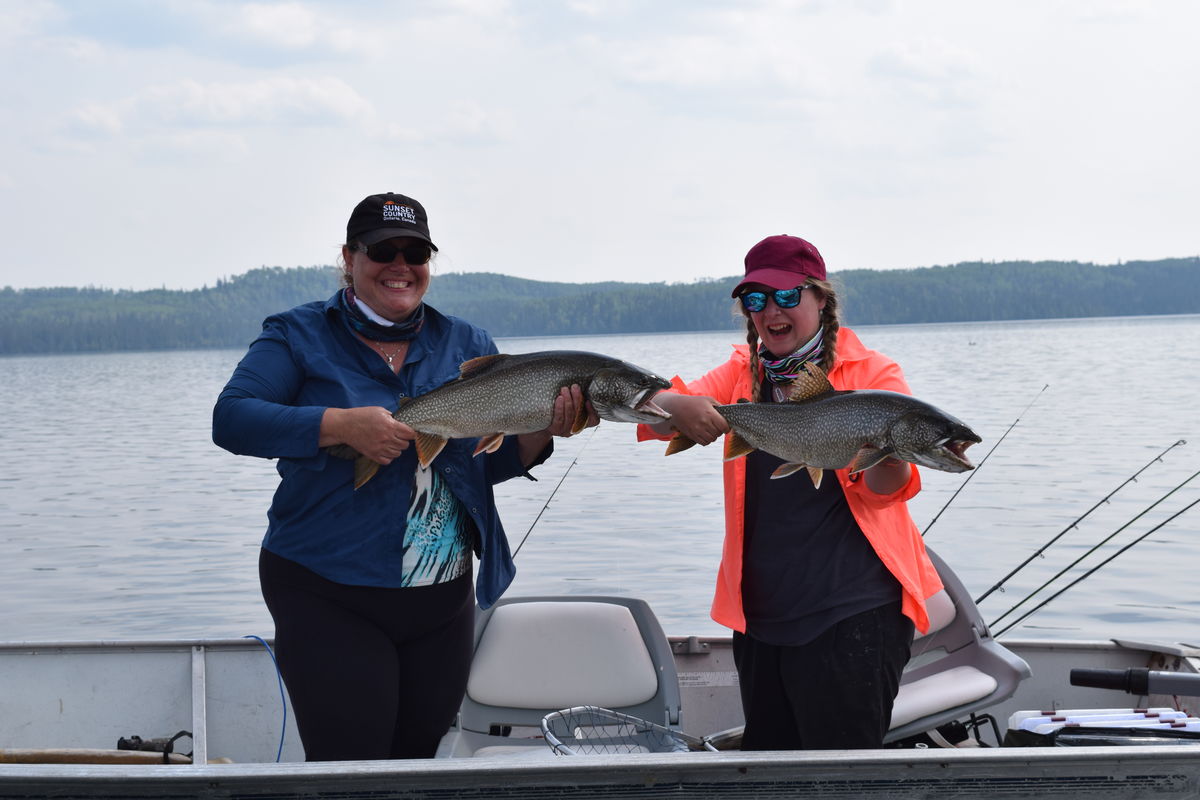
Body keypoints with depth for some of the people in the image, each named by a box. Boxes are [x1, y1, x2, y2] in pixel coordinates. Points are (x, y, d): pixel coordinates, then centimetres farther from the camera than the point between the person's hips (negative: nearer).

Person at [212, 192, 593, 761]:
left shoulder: (468, 345, 10)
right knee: (347, 769, -8)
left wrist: (542, 431, -13)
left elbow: (495, 463, 9)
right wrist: (342, 425, -25)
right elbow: (231, 418, -14)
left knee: (419, 757, 13)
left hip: (443, 603, 4)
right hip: (328, 599, -4)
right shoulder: (298, 336, 0)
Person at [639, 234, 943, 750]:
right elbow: (656, 409, -5)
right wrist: (676, 407, -29)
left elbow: (885, 492, -11)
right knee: (766, 759, 14)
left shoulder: (871, 373, -2)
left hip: (851, 612, -5)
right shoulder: (742, 373, 10)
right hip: (760, 612, 5)